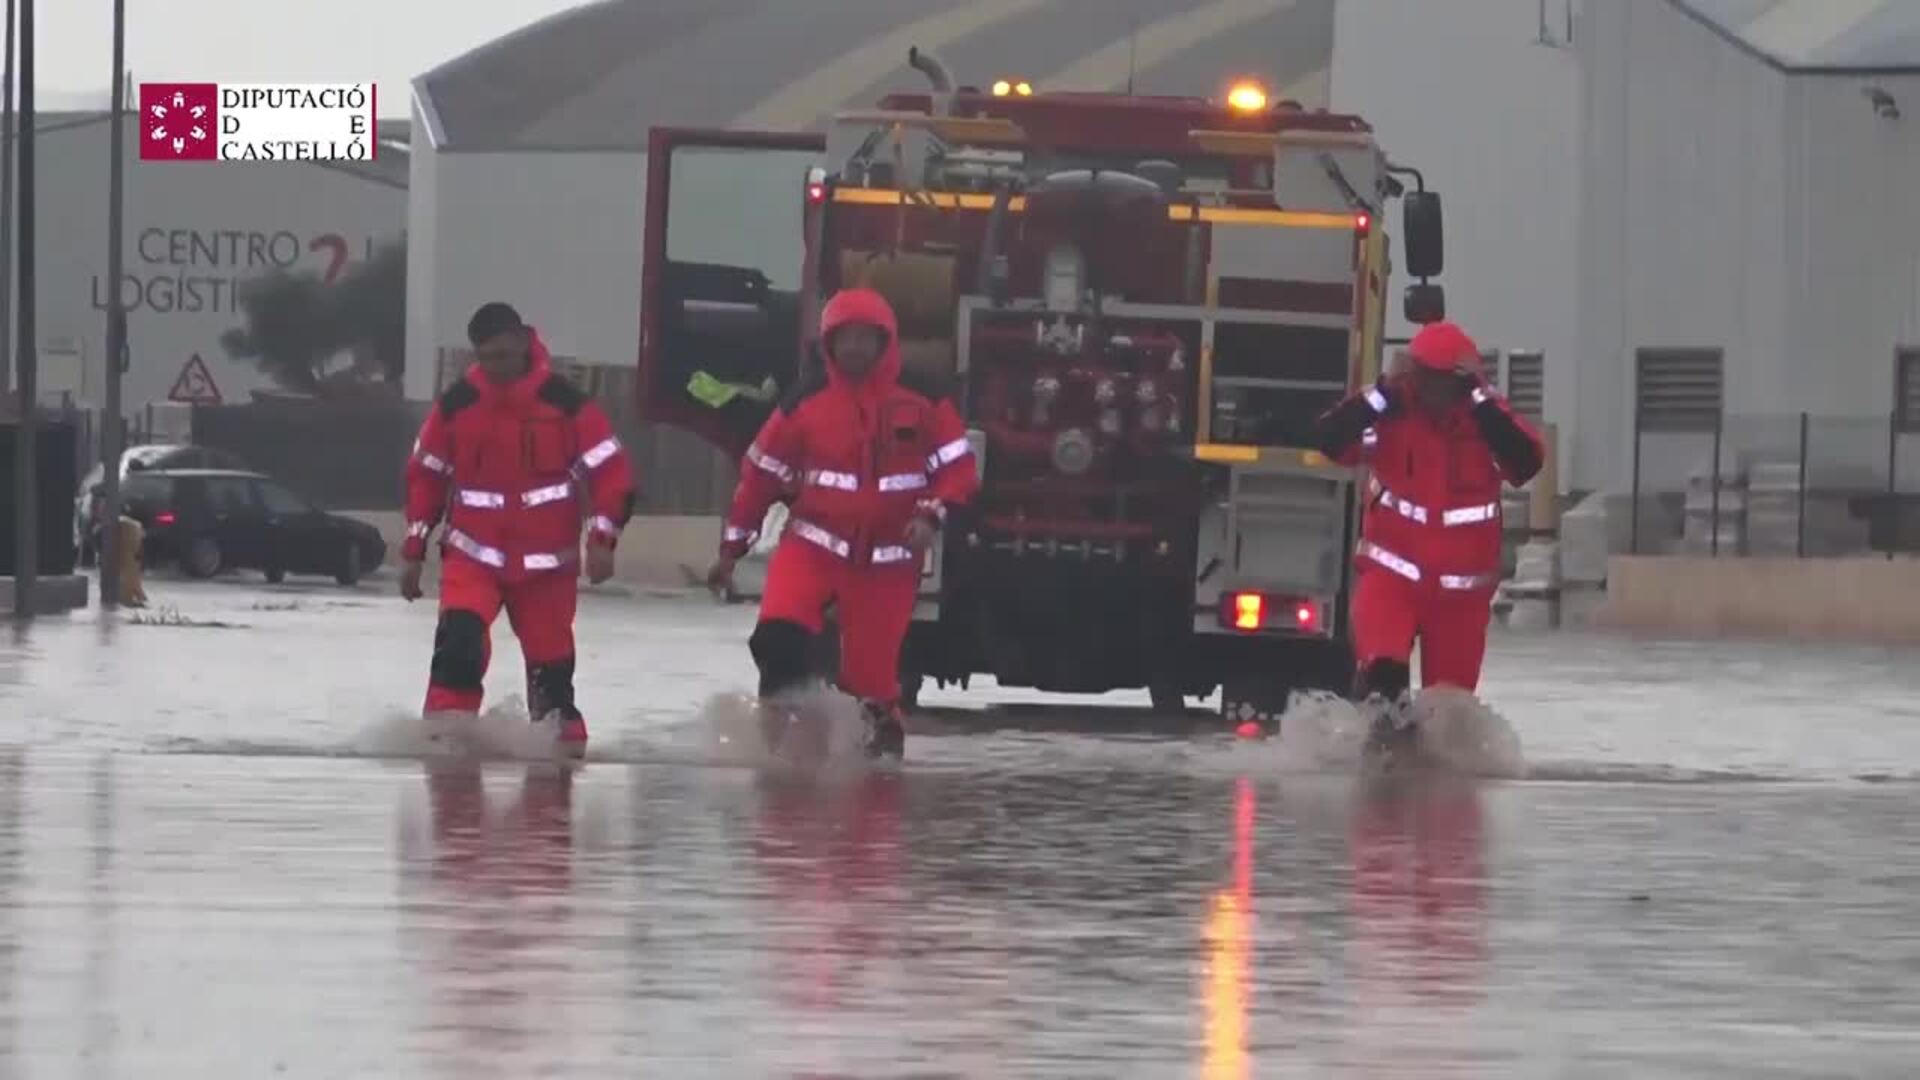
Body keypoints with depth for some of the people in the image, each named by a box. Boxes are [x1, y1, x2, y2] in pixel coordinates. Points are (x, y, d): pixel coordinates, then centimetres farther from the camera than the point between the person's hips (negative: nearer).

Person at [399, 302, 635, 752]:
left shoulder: (564, 402, -9)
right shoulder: (457, 404, -2)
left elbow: (610, 472, -6)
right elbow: (425, 477, 8)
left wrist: (601, 538, -16)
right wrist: (413, 551, 7)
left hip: (545, 559, -1)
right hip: (473, 552, 1)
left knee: (550, 656, 6)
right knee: (460, 635, -22)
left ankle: (564, 733, 26)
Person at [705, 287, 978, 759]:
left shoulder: (923, 401, -4)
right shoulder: (807, 400, -3)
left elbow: (958, 467, 1)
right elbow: (761, 473, 5)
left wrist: (931, 514, -18)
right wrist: (732, 547, 7)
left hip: (888, 556, 0)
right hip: (814, 541, 0)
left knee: (872, 662, 2)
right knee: (780, 634, -22)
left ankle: (882, 731, 27)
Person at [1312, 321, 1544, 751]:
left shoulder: (1486, 417, -6)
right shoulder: (1391, 415, -8)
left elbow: (1527, 461, -24)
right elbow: (1328, 441, -20)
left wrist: (1483, 403, -28)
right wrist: (1380, 396, -28)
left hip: (1462, 586, 1)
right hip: (1392, 570, -1)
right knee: (1383, 667, -30)